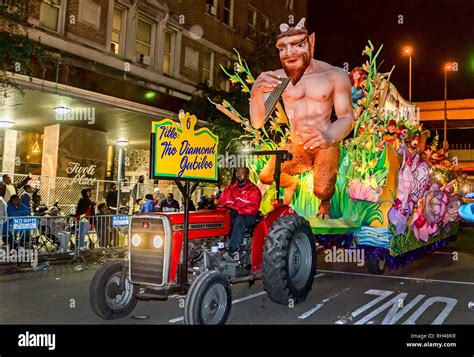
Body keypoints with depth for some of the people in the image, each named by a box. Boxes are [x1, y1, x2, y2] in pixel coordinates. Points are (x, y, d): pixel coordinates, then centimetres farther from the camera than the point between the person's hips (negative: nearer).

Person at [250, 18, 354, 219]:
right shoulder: (277, 78, -7)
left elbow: (347, 118, -12)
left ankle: (325, 202, 22)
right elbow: (257, 123, -11)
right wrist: (256, 92, -33)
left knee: (322, 192, -20)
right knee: (266, 177, -15)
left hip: (325, 148, -2)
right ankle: (291, 184, 24)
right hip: (296, 148, 3)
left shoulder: (335, 76, -11)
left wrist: (328, 137, -36)